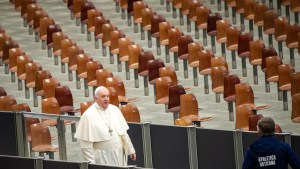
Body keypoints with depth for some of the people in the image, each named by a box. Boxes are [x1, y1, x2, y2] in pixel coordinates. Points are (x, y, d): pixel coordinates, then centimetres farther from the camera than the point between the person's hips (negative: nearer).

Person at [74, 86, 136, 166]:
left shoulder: (114, 110, 7)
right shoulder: (88, 116, -10)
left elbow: (123, 132, 15)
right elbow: (86, 143, -12)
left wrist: (130, 150, 15)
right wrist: (91, 162, -15)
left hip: (119, 155, 5)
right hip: (102, 158, -5)